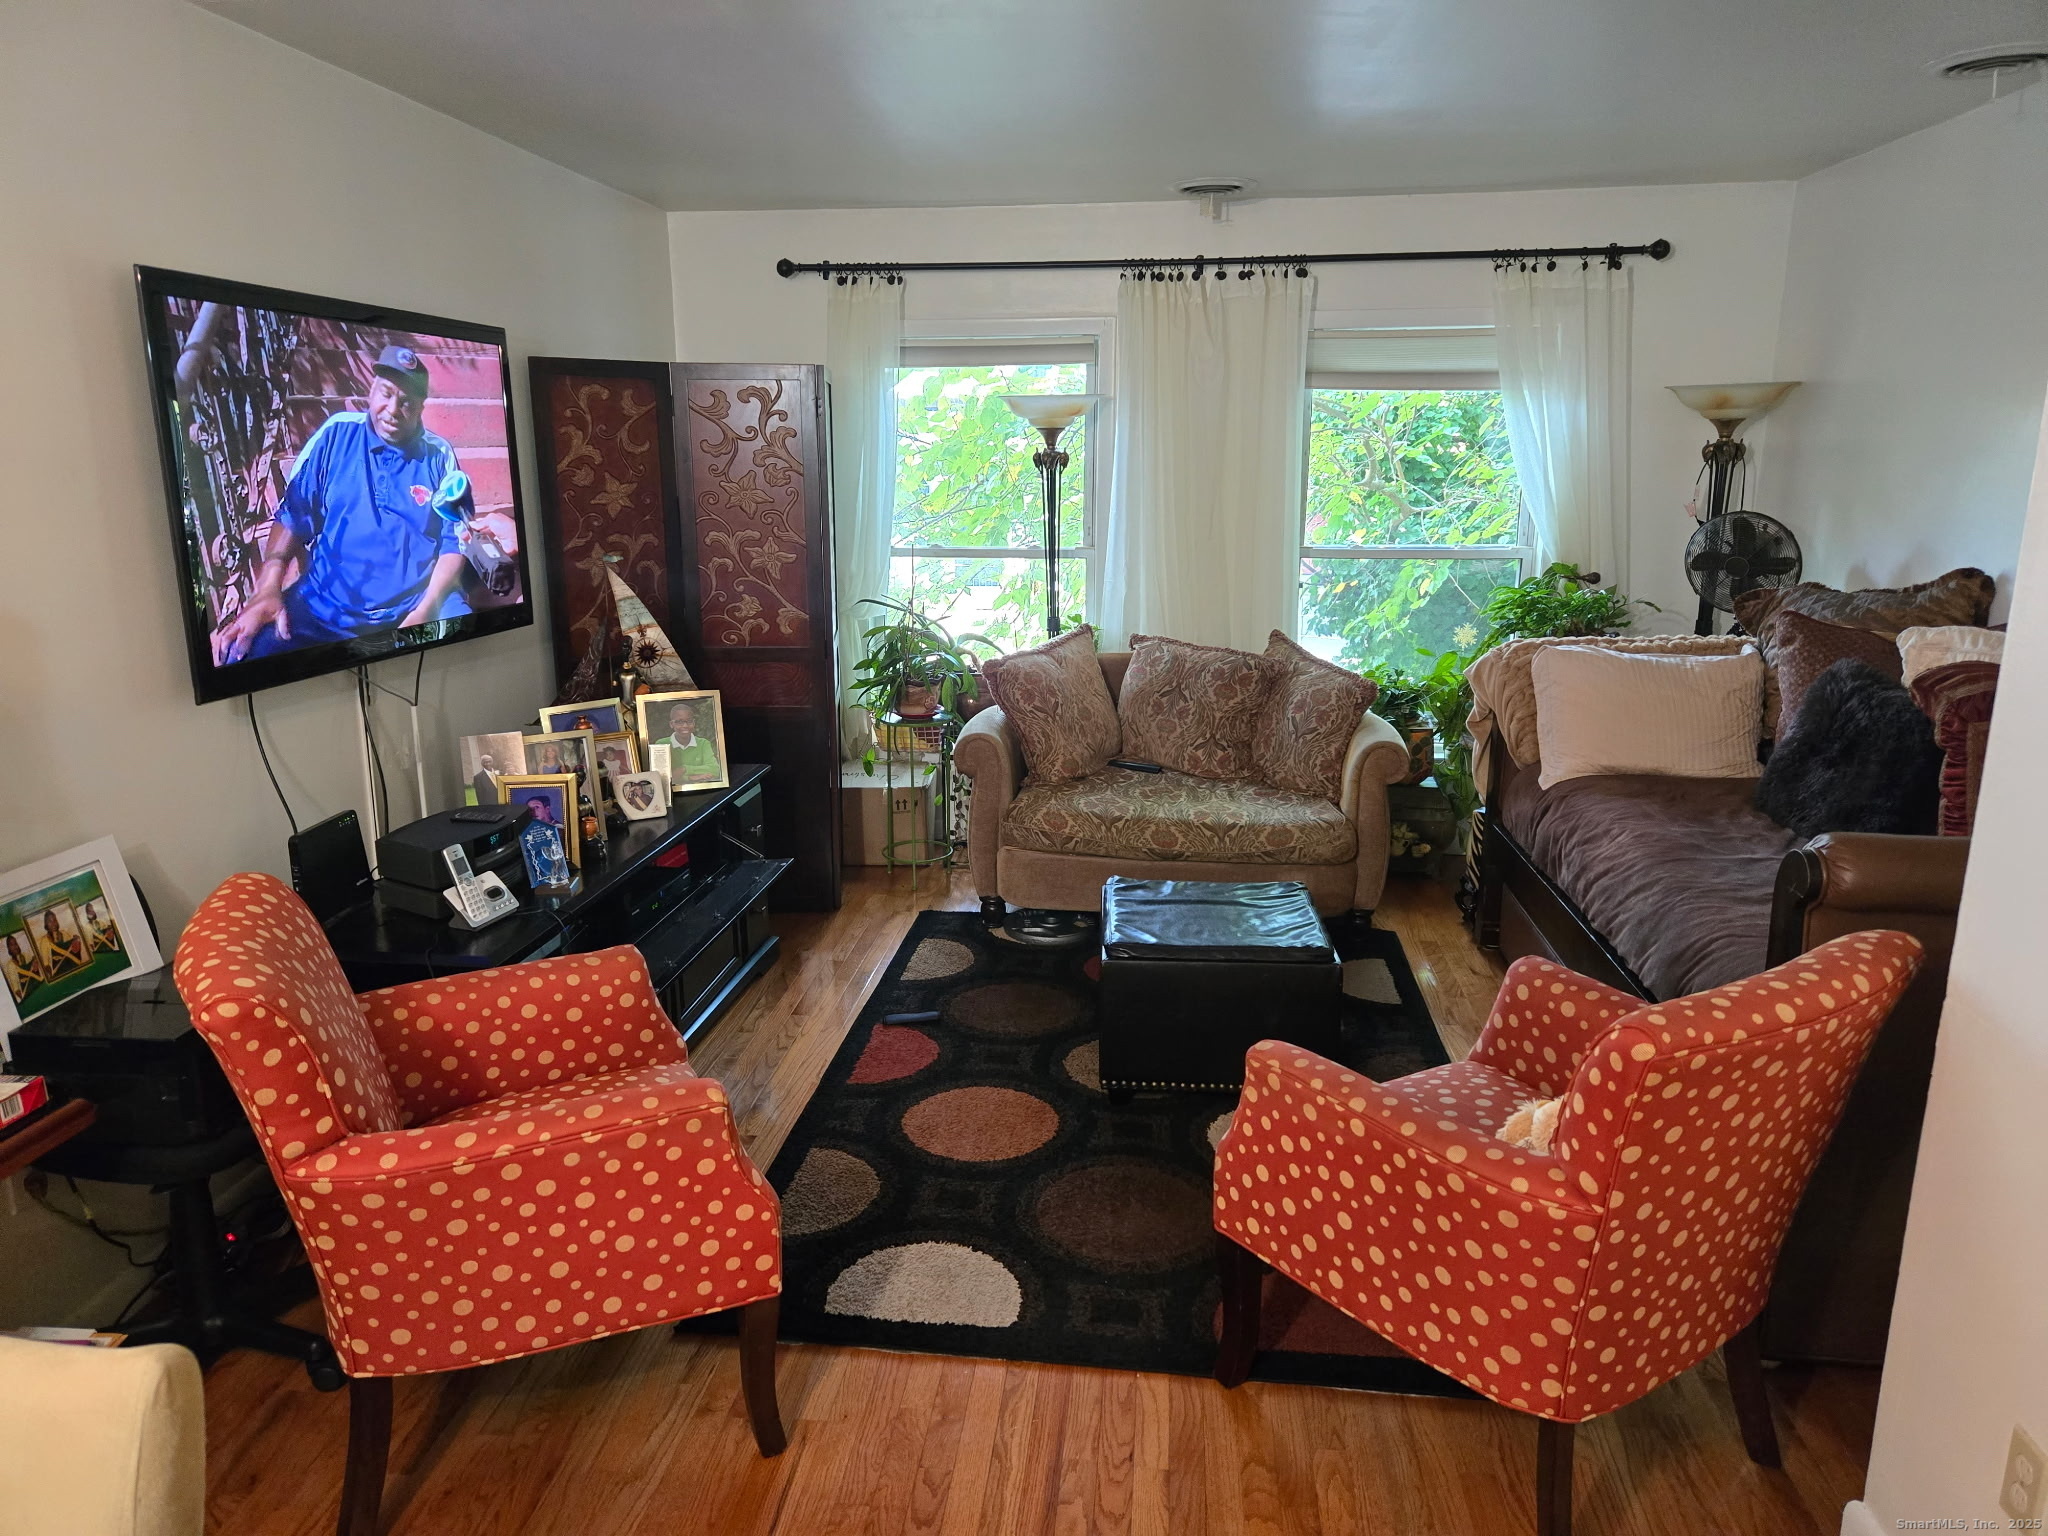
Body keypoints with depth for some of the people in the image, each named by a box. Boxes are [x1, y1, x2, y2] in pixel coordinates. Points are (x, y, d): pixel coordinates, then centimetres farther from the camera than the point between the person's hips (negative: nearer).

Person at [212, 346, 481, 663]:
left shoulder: (439, 456, 4)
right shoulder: (336, 435, 4)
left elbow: (455, 542, 1)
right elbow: (292, 516, 2)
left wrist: (426, 612, -14)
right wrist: (267, 590, -12)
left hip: (417, 604, 0)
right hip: (326, 606, 0)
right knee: (246, 648, -25)